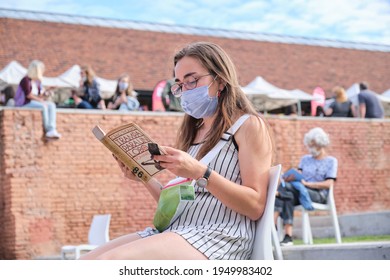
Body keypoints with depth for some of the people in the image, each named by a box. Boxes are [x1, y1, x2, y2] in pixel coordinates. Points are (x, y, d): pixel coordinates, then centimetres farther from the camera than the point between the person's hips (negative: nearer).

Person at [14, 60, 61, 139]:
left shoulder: (38, 81, 13)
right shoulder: (26, 80, -11)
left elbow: (40, 94, 13)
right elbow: (28, 95, -19)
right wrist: (40, 100, -19)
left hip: (36, 102, 8)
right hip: (25, 103, -8)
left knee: (52, 105, -17)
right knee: (43, 106, -33)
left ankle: (52, 130, -34)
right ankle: (48, 130, -27)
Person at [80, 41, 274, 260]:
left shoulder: (249, 125, 3)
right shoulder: (193, 132, 24)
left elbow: (255, 206, -9)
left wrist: (200, 172, -19)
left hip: (220, 236, -7)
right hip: (176, 232, 8)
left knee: (108, 263, -29)